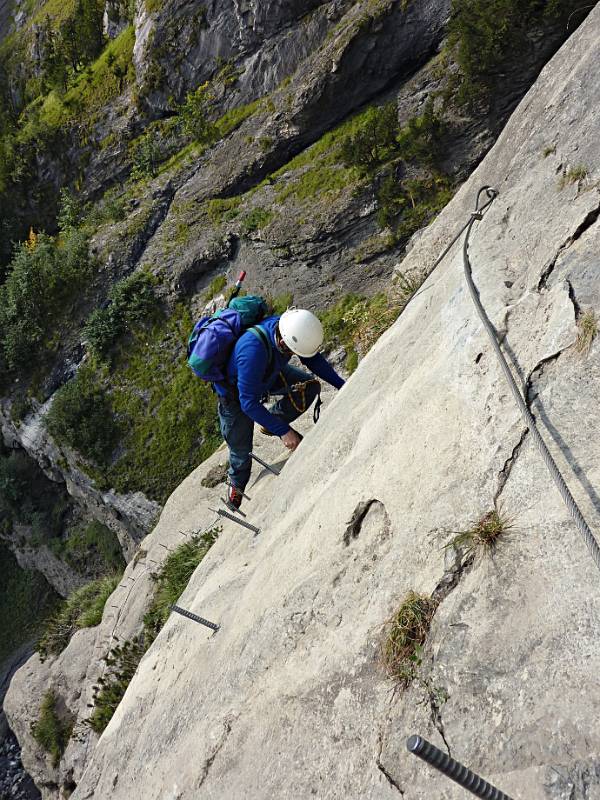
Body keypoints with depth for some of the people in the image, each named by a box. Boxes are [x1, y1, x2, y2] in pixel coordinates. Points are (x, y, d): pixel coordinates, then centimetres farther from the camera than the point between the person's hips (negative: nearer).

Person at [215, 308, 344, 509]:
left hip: (268, 375, 5)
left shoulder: (287, 327, -27)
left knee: (309, 386, -12)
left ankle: (271, 423, 9)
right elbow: (248, 402, -40)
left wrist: (342, 385, -10)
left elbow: (314, 358, -7)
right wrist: (283, 431, -37)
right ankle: (237, 483, 42)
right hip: (235, 392, -5)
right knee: (241, 448, 8)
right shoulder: (253, 351, -47)